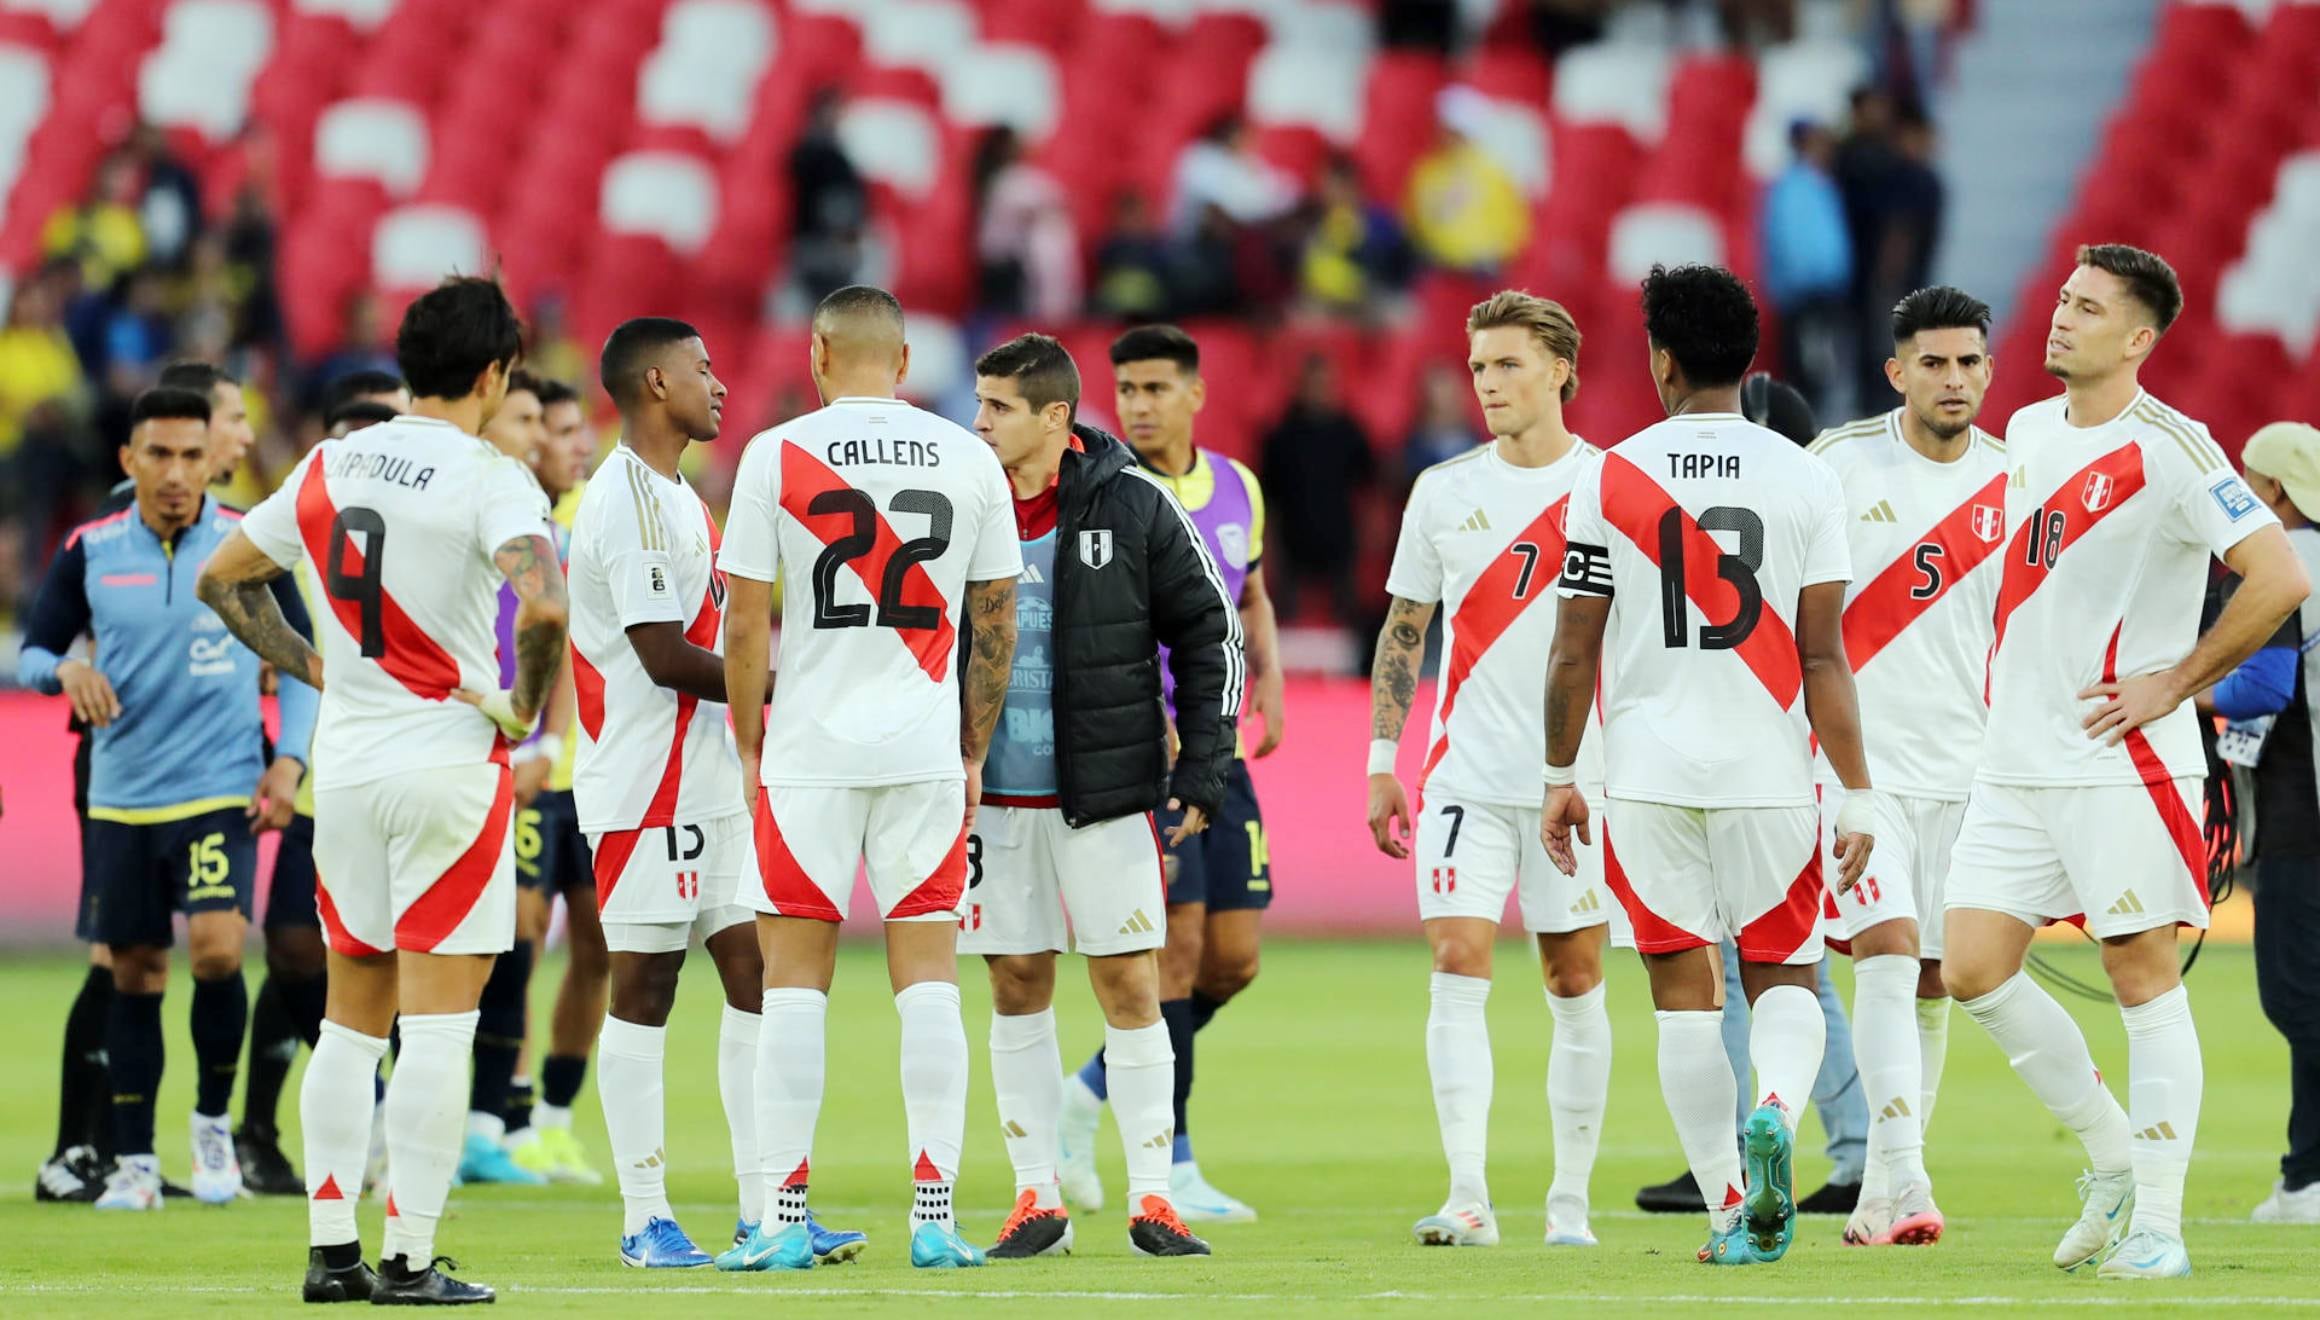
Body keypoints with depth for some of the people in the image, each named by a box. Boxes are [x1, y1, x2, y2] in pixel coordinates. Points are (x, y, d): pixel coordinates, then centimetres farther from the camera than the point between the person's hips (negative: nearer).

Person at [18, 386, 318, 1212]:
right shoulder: (89, 553, 2)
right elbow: (30, 653, 8)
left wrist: (289, 760, -5)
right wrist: (66, 669, -15)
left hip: (221, 793, -2)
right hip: (120, 796, 2)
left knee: (216, 950, -18)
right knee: (133, 973, 6)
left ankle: (213, 1120, 4)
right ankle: (133, 1160, 16)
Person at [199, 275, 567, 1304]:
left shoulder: (329, 467, 7)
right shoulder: (490, 479, -12)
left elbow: (223, 580, 16)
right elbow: (543, 606, -27)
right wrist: (527, 708, -11)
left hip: (346, 760, 6)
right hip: (450, 762, -6)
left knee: (352, 1018, 14)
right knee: (438, 1022, -3)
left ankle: (331, 1248, 13)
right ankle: (411, 1258, -4)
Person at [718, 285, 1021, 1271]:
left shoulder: (776, 455, -4)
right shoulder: (969, 459, 4)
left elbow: (743, 623, -3)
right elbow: (996, 619, 9)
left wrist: (748, 746, 8)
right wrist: (973, 751, 17)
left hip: (809, 748, -2)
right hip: (927, 749, 2)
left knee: (794, 979, 3)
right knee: (927, 976, 4)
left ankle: (785, 1218, 1)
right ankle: (935, 1214, 0)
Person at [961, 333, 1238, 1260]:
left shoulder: (1132, 506, -4)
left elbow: (1208, 635, 2)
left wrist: (1200, 772, -4)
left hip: (1106, 795, -2)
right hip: (992, 796, 2)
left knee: (1130, 985, -3)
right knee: (1017, 988, 5)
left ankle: (1153, 1199, 2)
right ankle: (1037, 1199, 12)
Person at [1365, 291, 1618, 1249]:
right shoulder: (1444, 492, 6)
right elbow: (1402, 632, 12)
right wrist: (1381, 762, 6)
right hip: (1466, 775, 1)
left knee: (1575, 982, 4)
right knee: (1458, 966, -12)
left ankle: (1570, 1200, 12)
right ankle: (1468, 1197, -15)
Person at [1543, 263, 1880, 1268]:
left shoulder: (1608, 479, -2)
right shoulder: (1805, 480, -2)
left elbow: (1574, 651, 1)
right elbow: (1823, 657, -3)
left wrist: (1560, 776, 12)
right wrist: (1858, 794, 1)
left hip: (1648, 772, 0)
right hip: (1770, 772, 0)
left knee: (1683, 991, 7)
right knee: (1782, 977, 12)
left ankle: (1734, 1213, 4)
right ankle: (1774, 1112, -19)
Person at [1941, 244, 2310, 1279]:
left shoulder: (2167, 450, -12)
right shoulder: (2027, 434, 11)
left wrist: (2171, 685, -14)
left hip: (2122, 762, -7)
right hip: (2015, 759, 7)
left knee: (2142, 972, -4)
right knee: (1973, 968, 1)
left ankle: (2157, 1223, 2)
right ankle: (2112, 1160, 17)